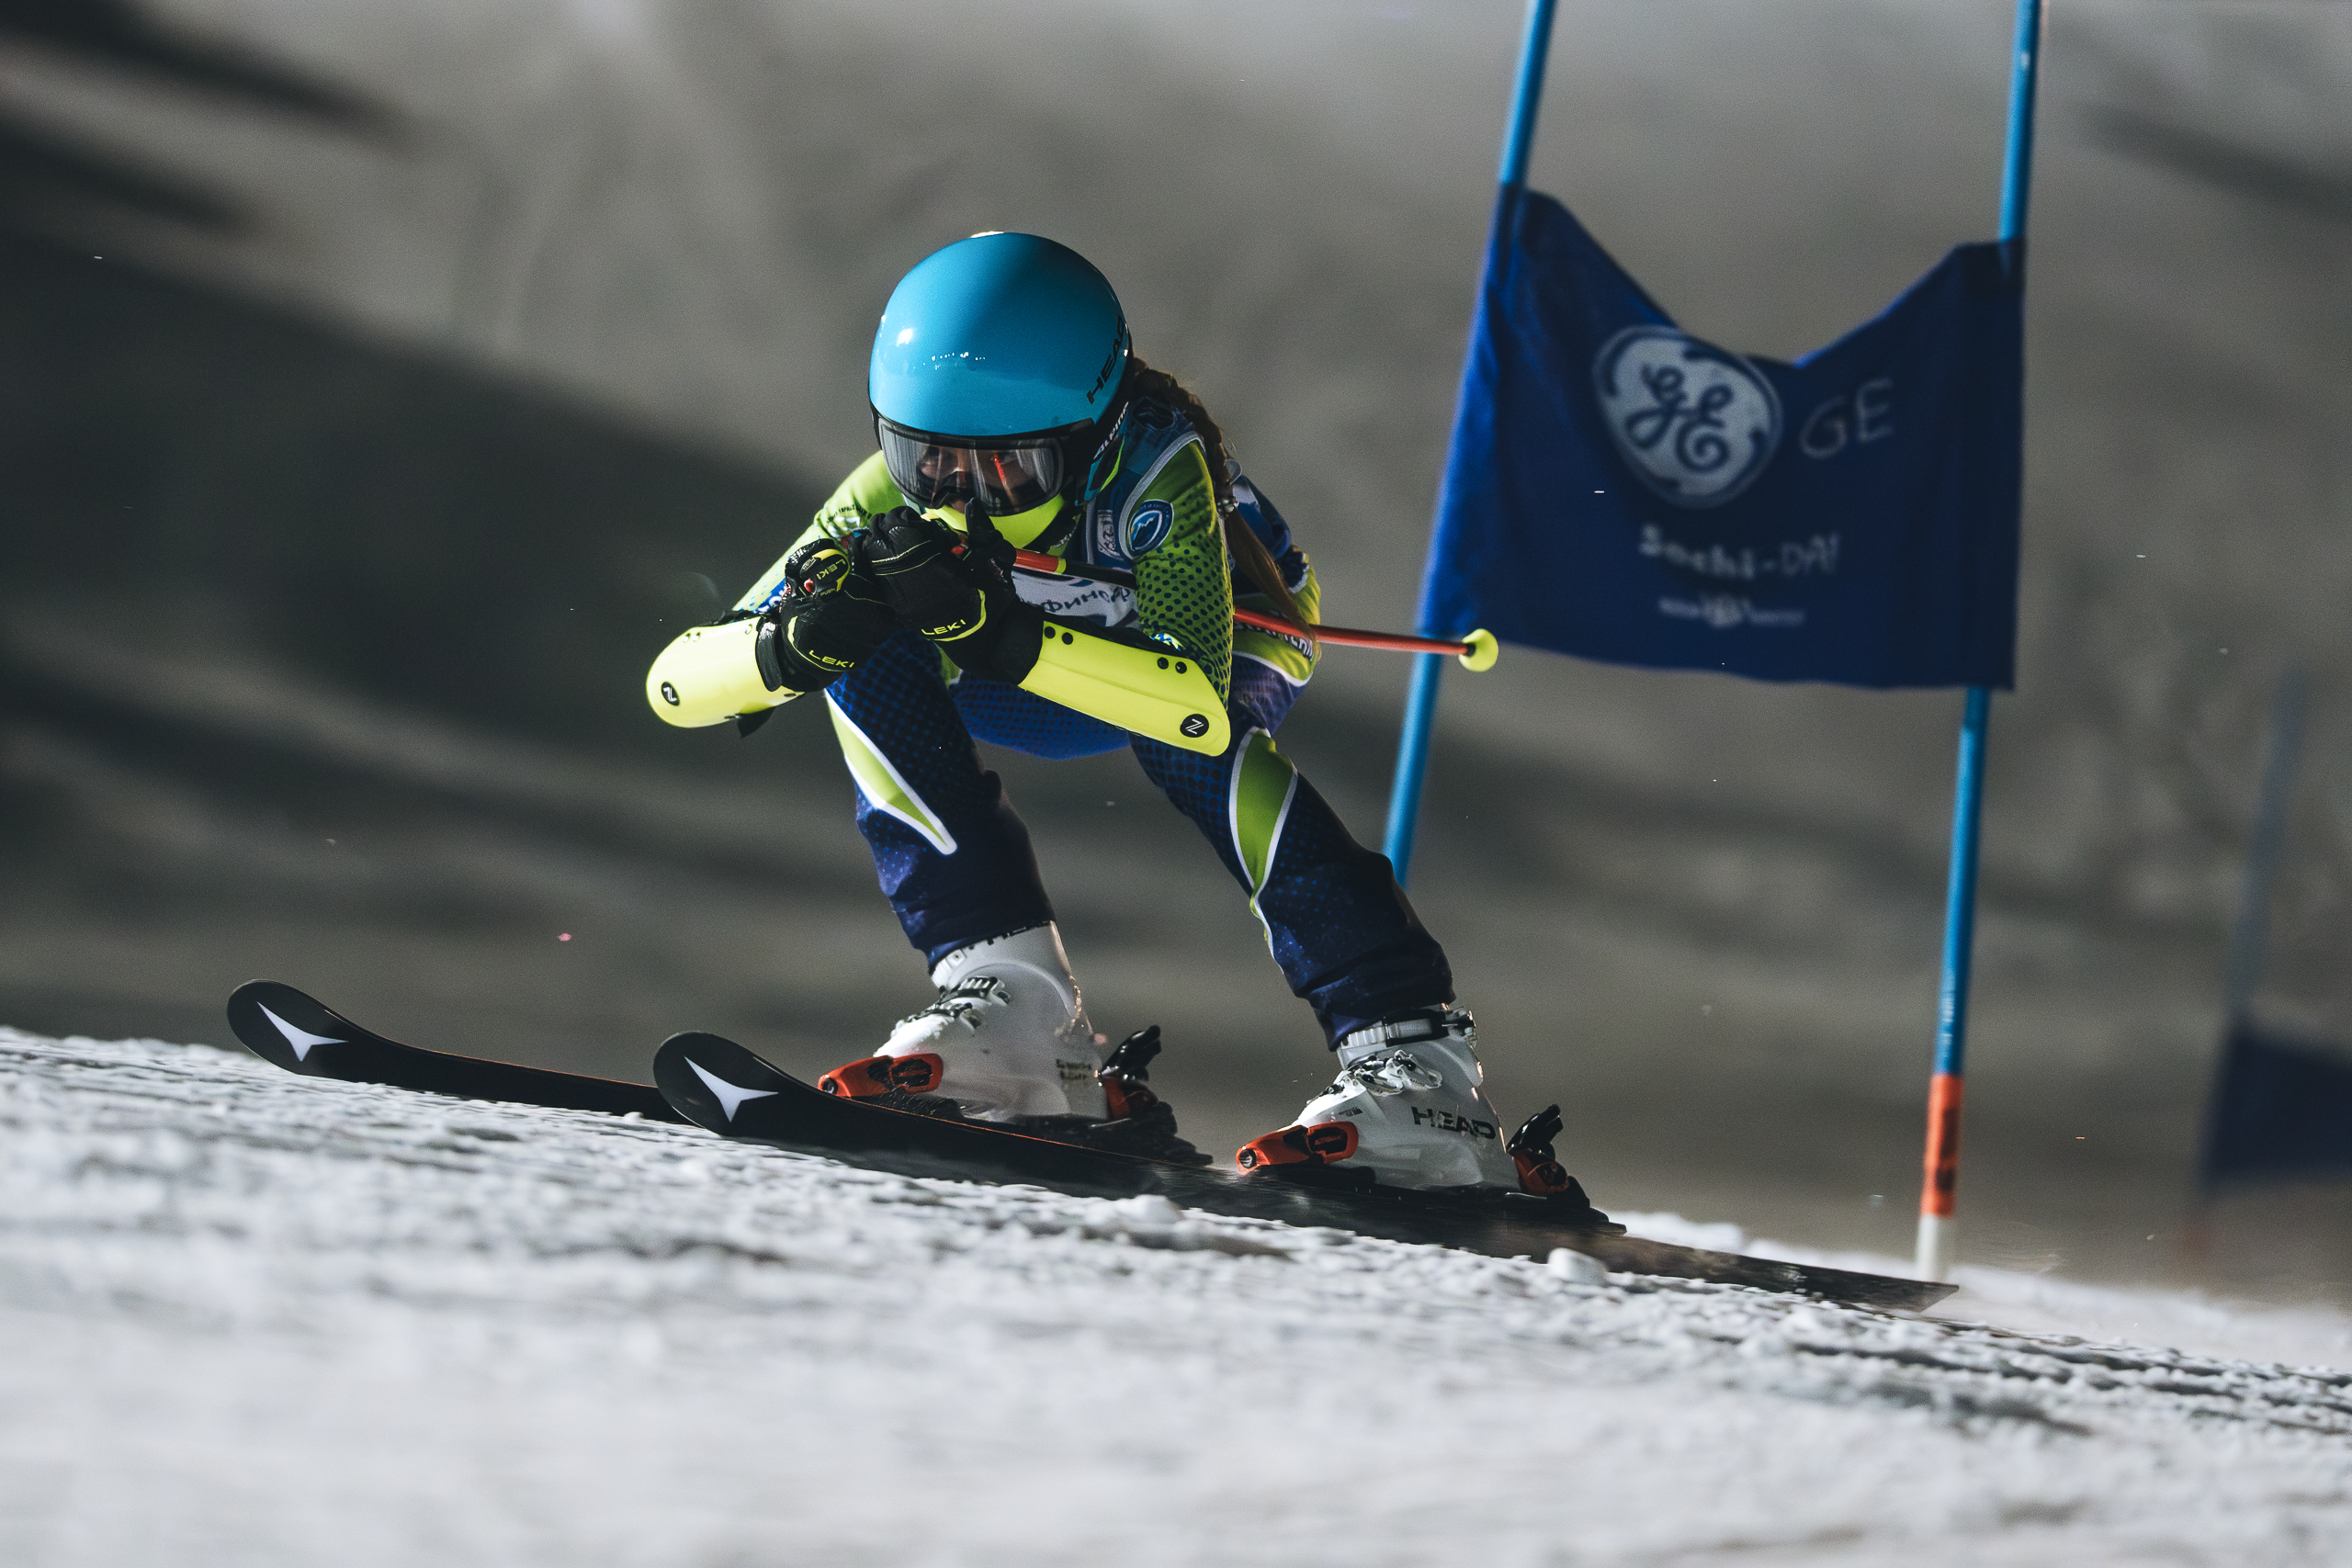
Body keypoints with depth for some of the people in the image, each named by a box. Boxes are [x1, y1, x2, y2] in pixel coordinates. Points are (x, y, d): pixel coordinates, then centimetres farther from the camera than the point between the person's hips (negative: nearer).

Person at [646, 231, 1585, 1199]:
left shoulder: (1154, 463, -38)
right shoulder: (898, 491, -28)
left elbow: (1204, 703, -50)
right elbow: (676, 682, -28)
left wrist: (1000, 633, -59)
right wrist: (801, 643, -50)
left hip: (1240, 638, -4)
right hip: (1053, 692, 4)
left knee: (1180, 725, -38)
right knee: (869, 666, -24)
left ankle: (1412, 1071, -39)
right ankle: (1004, 1000, -26)